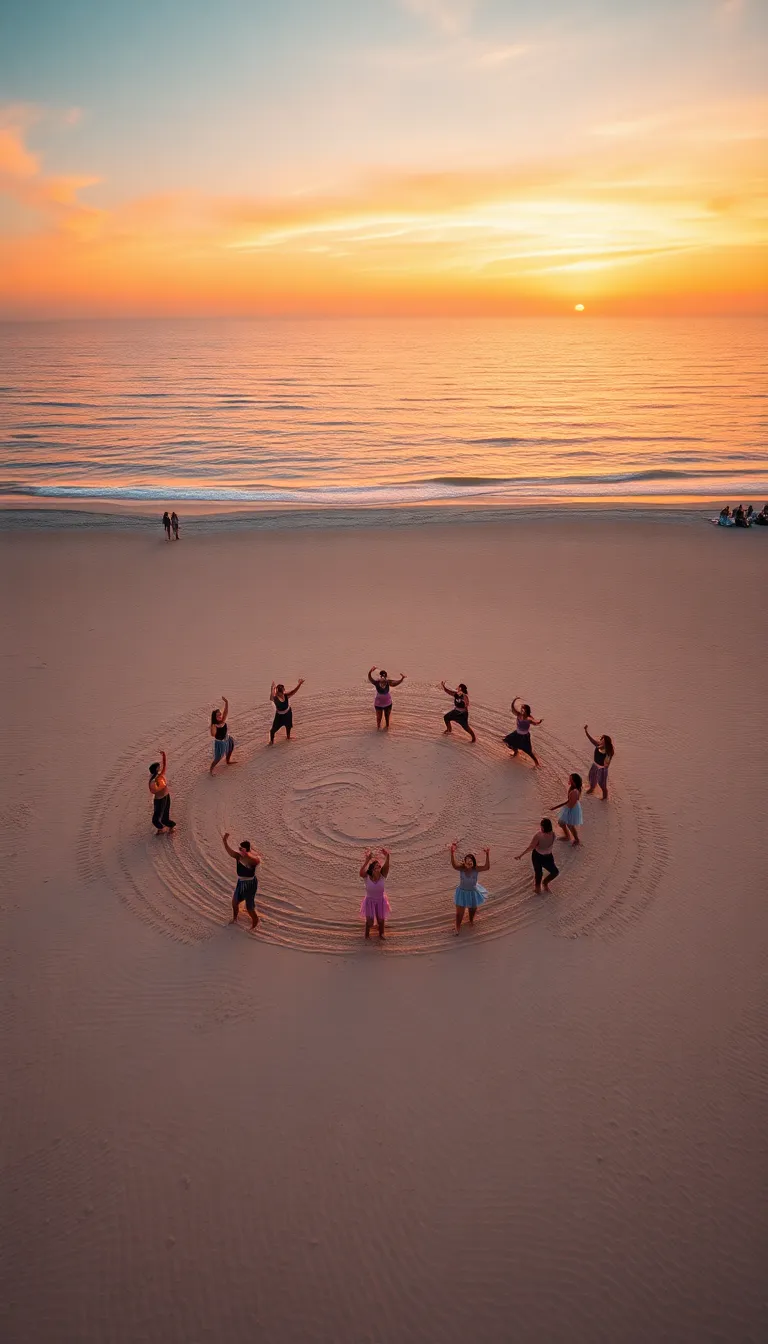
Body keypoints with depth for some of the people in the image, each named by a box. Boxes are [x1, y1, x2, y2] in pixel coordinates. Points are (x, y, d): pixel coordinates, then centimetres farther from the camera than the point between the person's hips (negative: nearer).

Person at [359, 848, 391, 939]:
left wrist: (387, 857, -59)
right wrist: (367, 860, -60)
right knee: (370, 921, -2)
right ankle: (367, 934, 30)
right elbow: (361, 872, -45)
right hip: (370, 900, -2)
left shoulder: (383, 876, -19)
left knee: (381, 920, 12)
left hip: (380, 900, 2)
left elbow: (386, 866, -38)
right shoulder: (367, 877, -23)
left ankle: (381, 933, 43)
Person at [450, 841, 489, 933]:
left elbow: (487, 867, -40)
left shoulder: (476, 869, -24)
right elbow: (454, 865, -48)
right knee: (460, 912, 6)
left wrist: (487, 855, -54)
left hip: (473, 892, 1)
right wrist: (452, 852, -67)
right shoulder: (461, 868, -26)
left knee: (473, 909, 26)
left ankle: (471, 920, 60)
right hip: (462, 892, -1)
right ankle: (458, 928, 32)